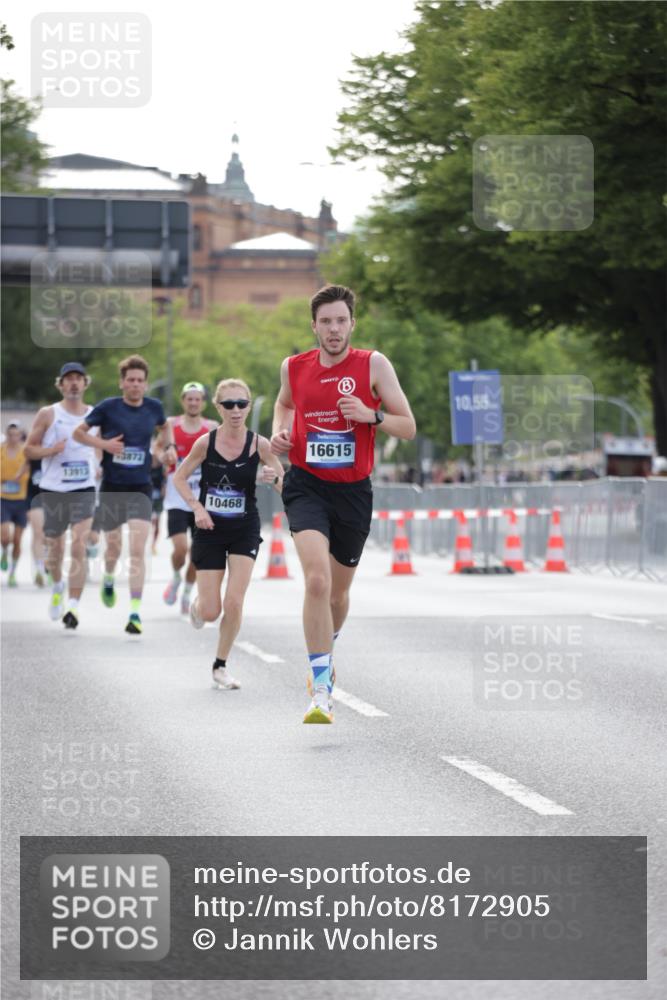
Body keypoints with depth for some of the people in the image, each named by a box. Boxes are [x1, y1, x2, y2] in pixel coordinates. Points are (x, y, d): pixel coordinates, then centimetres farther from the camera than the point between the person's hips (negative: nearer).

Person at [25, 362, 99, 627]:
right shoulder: (48, 414, 1)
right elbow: (29, 448, 2)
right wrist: (51, 450, -16)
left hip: (84, 490, 0)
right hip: (53, 490, 0)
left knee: (79, 547, -15)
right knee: (55, 548, 13)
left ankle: (73, 606, -18)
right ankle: (57, 586, 44)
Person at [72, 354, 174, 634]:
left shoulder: (153, 407, 2)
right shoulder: (108, 407, -7)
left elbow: (164, 428, 24)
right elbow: (78, 433, 1)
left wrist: (164, 446, 5)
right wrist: (103, 443, -15)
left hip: (140, 488, 0)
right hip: (111, 488, 0)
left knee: (137, 551, -13)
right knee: (113, 548, 14)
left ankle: (135, 613, -15)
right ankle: (108, 580, 50)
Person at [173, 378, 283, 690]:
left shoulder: (259, 444, -10)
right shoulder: (206, 442, -10)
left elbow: (286, 487, -4)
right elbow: (179, 478, 2)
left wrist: (274, 478, -27)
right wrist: (197, 507, -13)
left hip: (244, 530, 0)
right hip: (210, 530, 0)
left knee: (234, 603, -11)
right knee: (210, 612, 1)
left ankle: (220, 667, 9)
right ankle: (198, 604, 40)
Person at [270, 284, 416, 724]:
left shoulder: (373, 364, -4)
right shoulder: (294, 367, 2)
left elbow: (408, 427, -3)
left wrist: (371, 415, -21)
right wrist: (279, 431, 6)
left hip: (353, 490, 1)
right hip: (307, 485, -1)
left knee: (339, 591, 16)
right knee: (317, 579, -22)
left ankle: (326, 652, 50)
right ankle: (322, 690, -22)